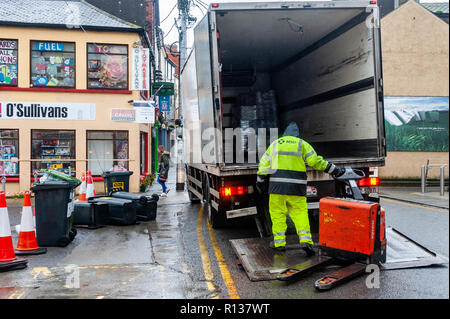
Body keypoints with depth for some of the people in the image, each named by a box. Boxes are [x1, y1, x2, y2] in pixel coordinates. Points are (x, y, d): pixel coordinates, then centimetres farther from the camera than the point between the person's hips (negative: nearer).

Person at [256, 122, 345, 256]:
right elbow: (316, 161, 1)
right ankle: (305, 240, -8)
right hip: (296, 187, 0)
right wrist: (334, 170, 9)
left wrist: (260, 181, 17)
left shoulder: (275, 144, 13)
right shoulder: (302, 144, 8)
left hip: (277, 184, 0)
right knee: (300, 212, 6)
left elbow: (264, 164, 9)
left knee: (277, 213, 8)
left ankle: (279, 242, 10)